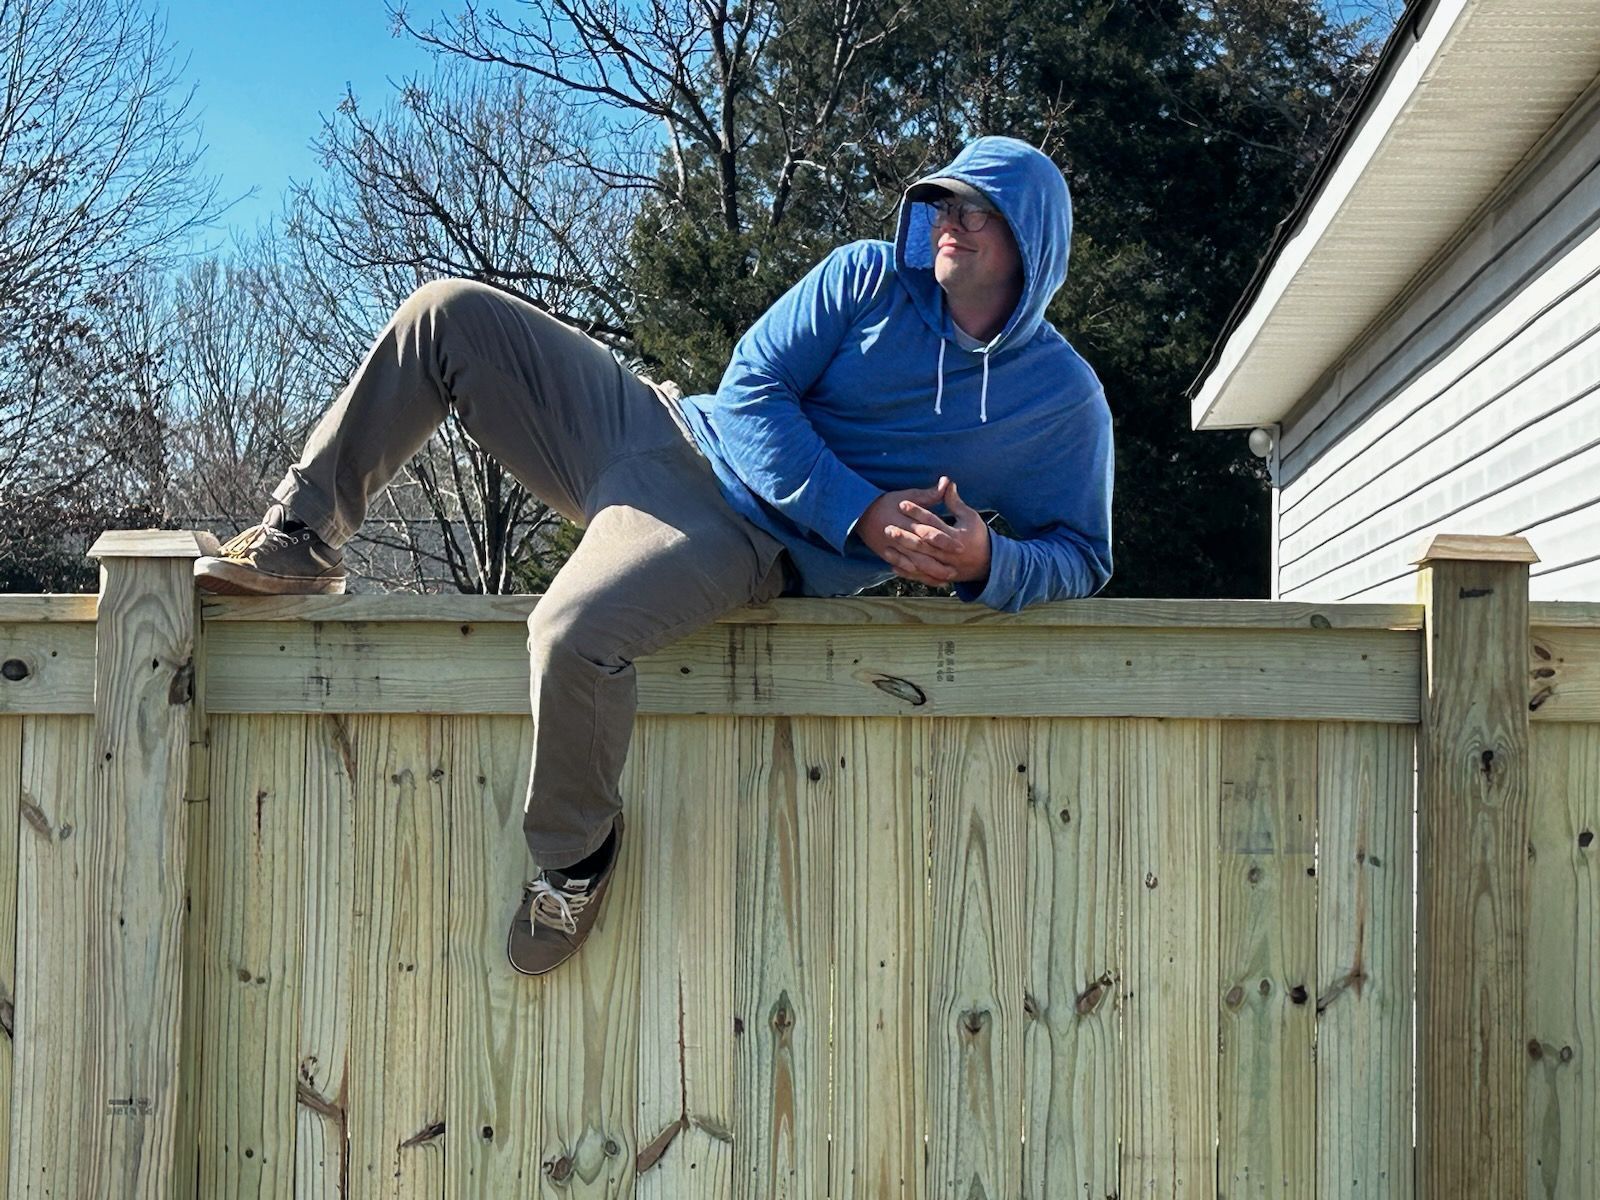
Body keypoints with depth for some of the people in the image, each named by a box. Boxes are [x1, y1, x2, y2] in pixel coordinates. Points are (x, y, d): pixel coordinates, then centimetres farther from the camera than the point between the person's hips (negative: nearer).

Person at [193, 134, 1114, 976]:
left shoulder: (1064, 402, -1)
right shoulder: (869, 276, 4)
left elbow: (1081, 556, 3)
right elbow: (751, 389, -3)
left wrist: (986, 563, -21)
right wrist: (858, 514, -16)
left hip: (743, 539, -5)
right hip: (665, 425, 5)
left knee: (573, 635, -35)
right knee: (450, 314, -3)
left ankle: (575, 854, -5)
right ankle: (302, 543, 7)